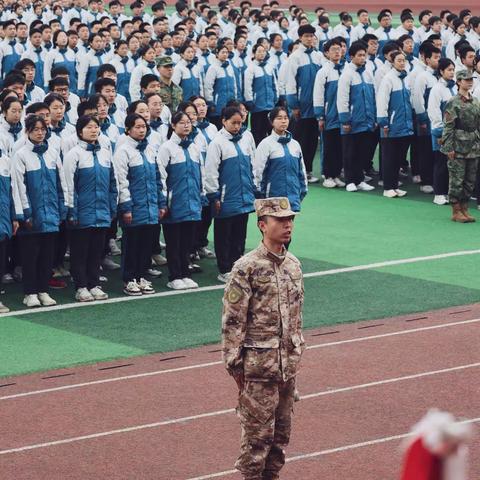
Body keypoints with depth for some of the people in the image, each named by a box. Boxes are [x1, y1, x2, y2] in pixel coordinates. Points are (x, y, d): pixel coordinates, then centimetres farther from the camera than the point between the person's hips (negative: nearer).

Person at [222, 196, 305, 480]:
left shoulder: (294, 265, 8)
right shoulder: (247, 268, -13)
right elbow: (232, 321, -12)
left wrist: (298, 353, 17)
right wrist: (234, 364, -12)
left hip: (289, 364, 6)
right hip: (259, 365, -6)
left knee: (282, 431, 13)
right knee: (257, 431, -1)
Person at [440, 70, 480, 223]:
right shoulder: (453, 103, -9)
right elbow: (448, 127, -11)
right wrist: (449, 148, -15)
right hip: (458, 147, -7)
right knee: (457, 180, -2)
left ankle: (464, 210, 17)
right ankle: (456, 212, 5)